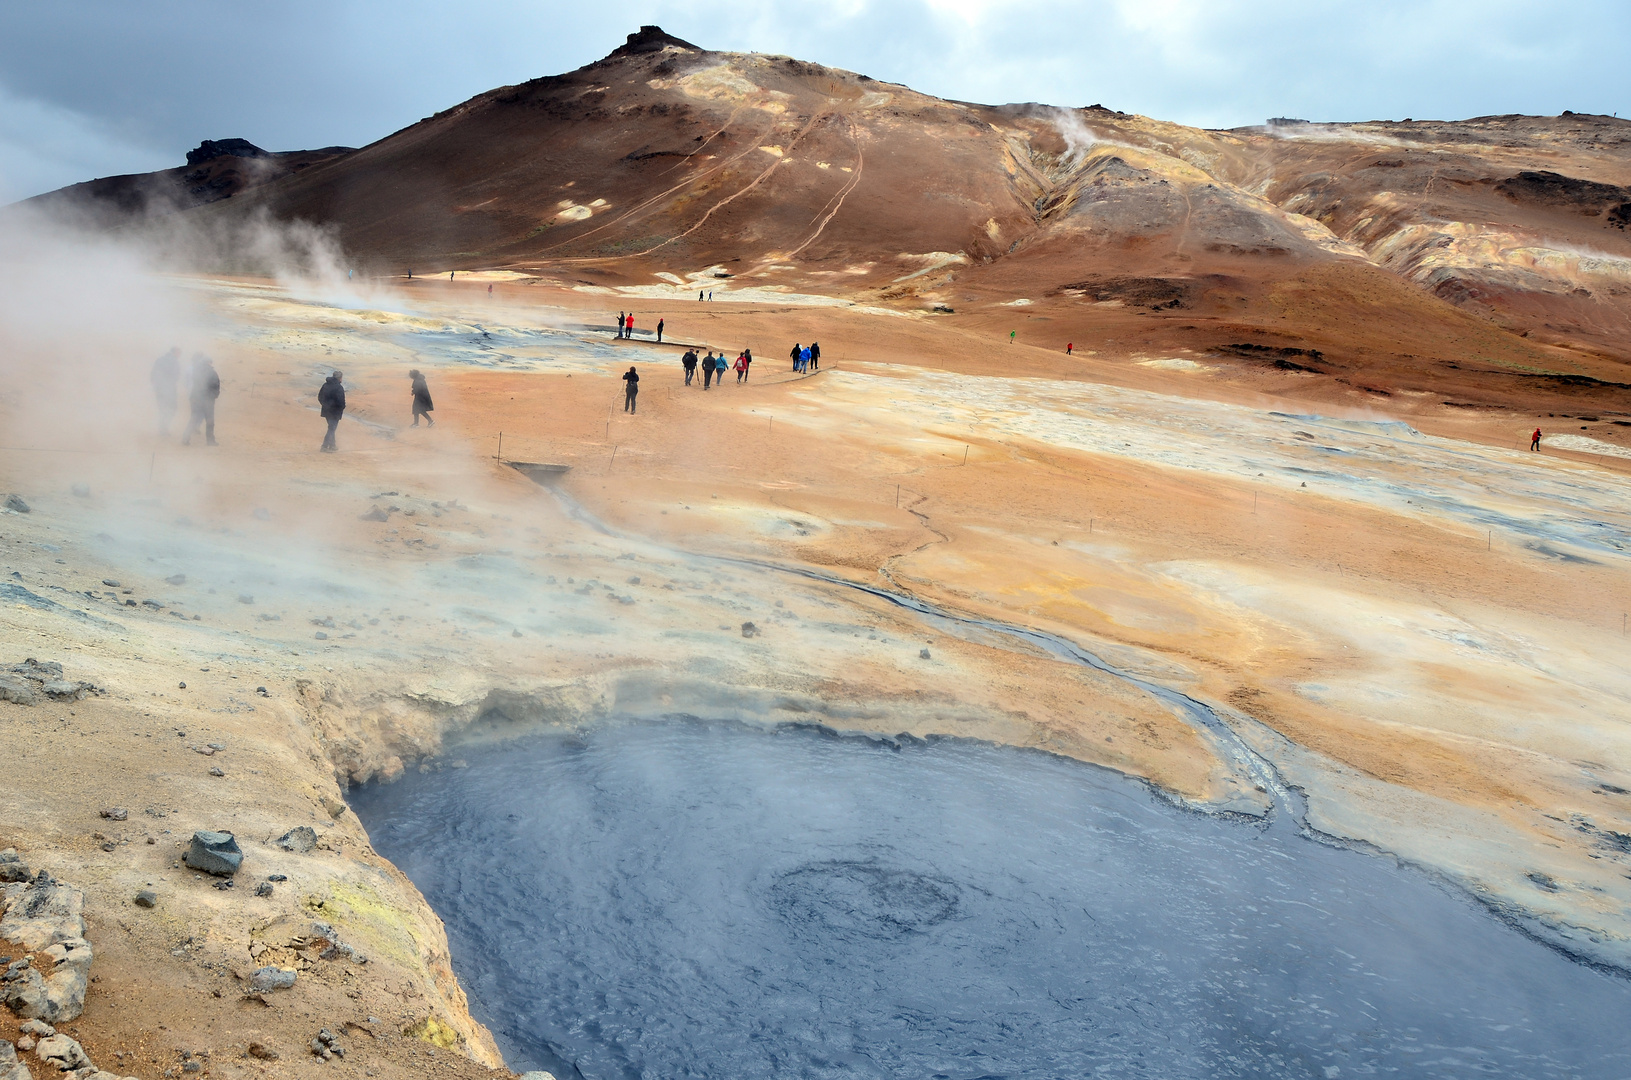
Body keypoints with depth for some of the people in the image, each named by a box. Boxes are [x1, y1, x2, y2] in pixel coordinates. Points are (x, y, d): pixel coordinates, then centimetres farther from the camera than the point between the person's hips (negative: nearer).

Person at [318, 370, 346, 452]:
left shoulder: (325, 385, 7)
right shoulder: (339, 387, -18)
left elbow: (320, 397, 13)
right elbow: (341, 400, -23)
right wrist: (342, 408, -5)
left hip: (326, 410, 8)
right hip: (335, 411, -8)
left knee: (332, 428, 20)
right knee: (332, 428, -1)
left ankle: (332, 445, 27)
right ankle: (325, 447, -3)